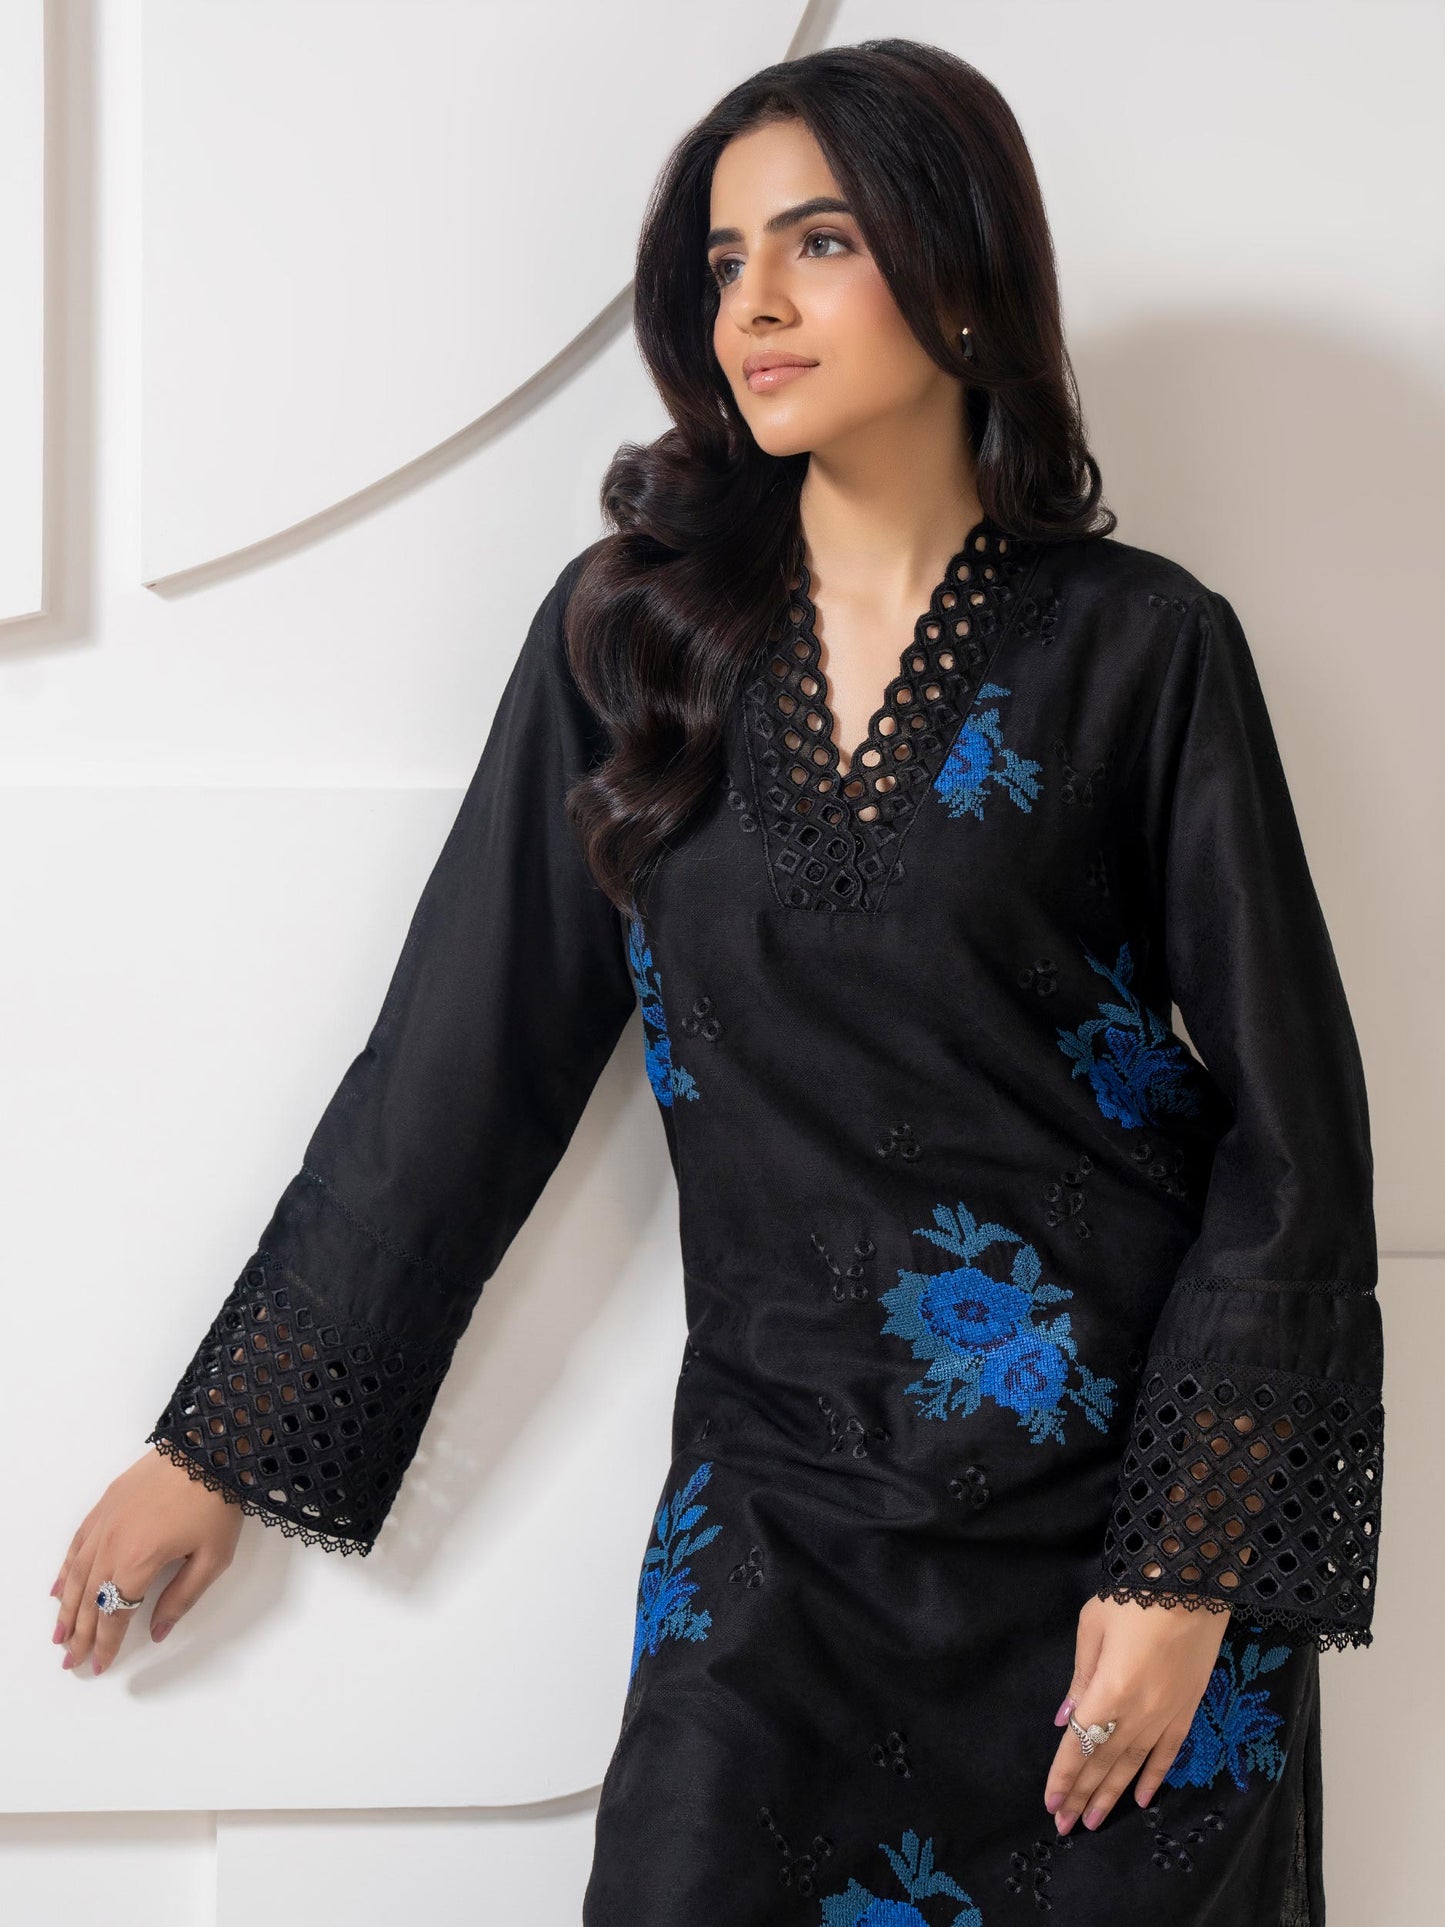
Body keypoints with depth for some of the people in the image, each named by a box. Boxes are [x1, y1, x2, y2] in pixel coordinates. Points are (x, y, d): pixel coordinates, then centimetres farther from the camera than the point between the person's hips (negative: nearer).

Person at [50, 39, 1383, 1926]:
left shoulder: (1139, 648, -4)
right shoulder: (635, 632, 3)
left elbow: (1286, 1131, -3)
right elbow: (457, 1062, 5)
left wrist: (1189, 1568, -9)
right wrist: (220, 1447, 5)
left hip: (1121, 1484, -1)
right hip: (778, 1503, 2)